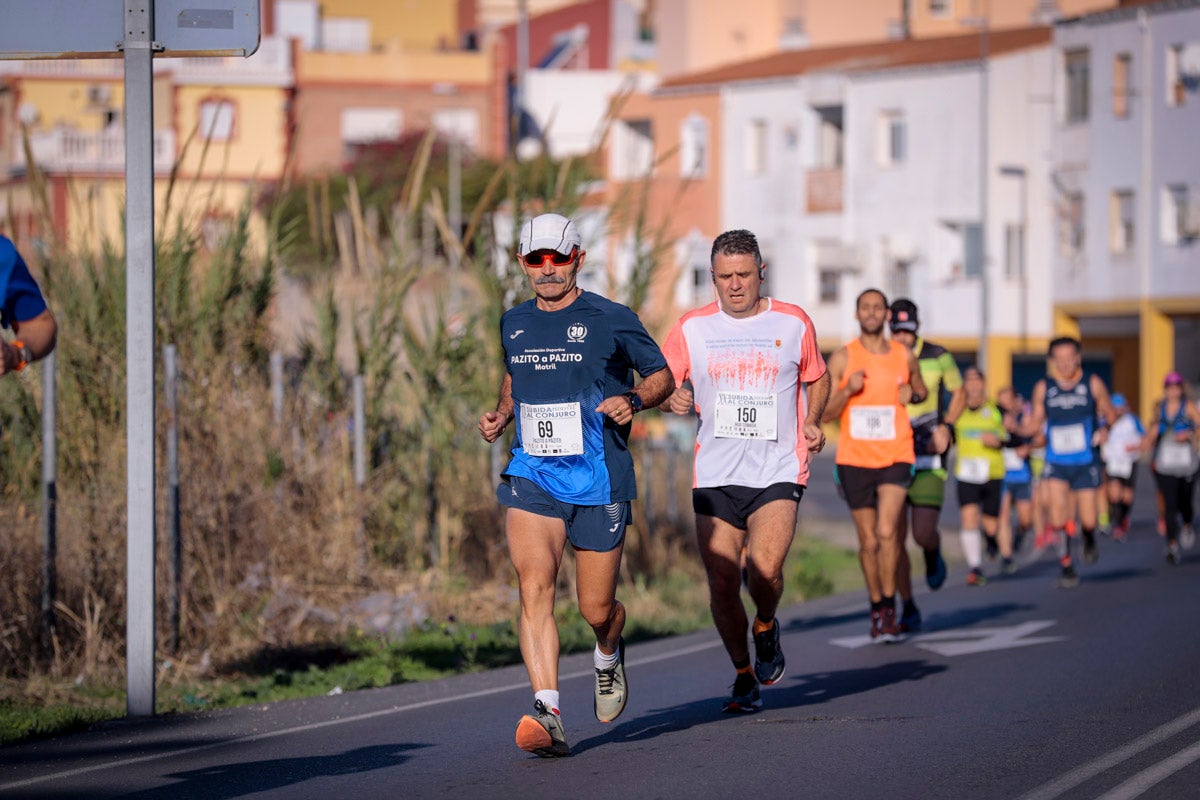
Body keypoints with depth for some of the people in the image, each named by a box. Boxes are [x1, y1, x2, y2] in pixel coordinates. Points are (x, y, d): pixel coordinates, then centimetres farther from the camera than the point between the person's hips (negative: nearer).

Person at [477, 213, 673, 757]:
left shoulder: (610, 320, -2)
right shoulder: (514, 324, 11)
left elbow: (662, 375, 7)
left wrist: (634, 400, -14)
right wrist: (500, 416, 9)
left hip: (598, 479, -2)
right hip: (531, 474, 2)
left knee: (597, 610, 5)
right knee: (533, 587, -19)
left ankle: (608, 656, 43)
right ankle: (548, 715, -26)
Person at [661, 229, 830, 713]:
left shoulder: (793, 323, 5)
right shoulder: (692, 329, 5)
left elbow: (817, 378, 20)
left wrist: (813, 422, 3)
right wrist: (673, 399, -13)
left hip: (778, 472, -2)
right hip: (715, 474, 2)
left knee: (764, 569, -21)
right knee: (722, 583, -2)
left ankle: (766, 628, 13)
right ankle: (743, 676, 19)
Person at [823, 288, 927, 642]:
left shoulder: (904, 356, 6)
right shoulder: (842, 358, 0)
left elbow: (922, 391, 24)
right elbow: (825, 413, -1)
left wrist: (912, 395, 0)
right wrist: (848, 390, -19)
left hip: (896, 457, 0)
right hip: (854, 459, 0)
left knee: (887, 531, -18)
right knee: (868, 540, 6)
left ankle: (890, 608, -7)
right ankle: (876, 609, 23)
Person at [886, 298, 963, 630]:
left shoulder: (938, 357, -3)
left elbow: (958, 392, 12)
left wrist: (945, 427, -2)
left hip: (928, 458, -1)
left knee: (924, 534, -12)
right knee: (895, 538, -4)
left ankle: (933, 555, 27)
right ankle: (907, 607, 10)